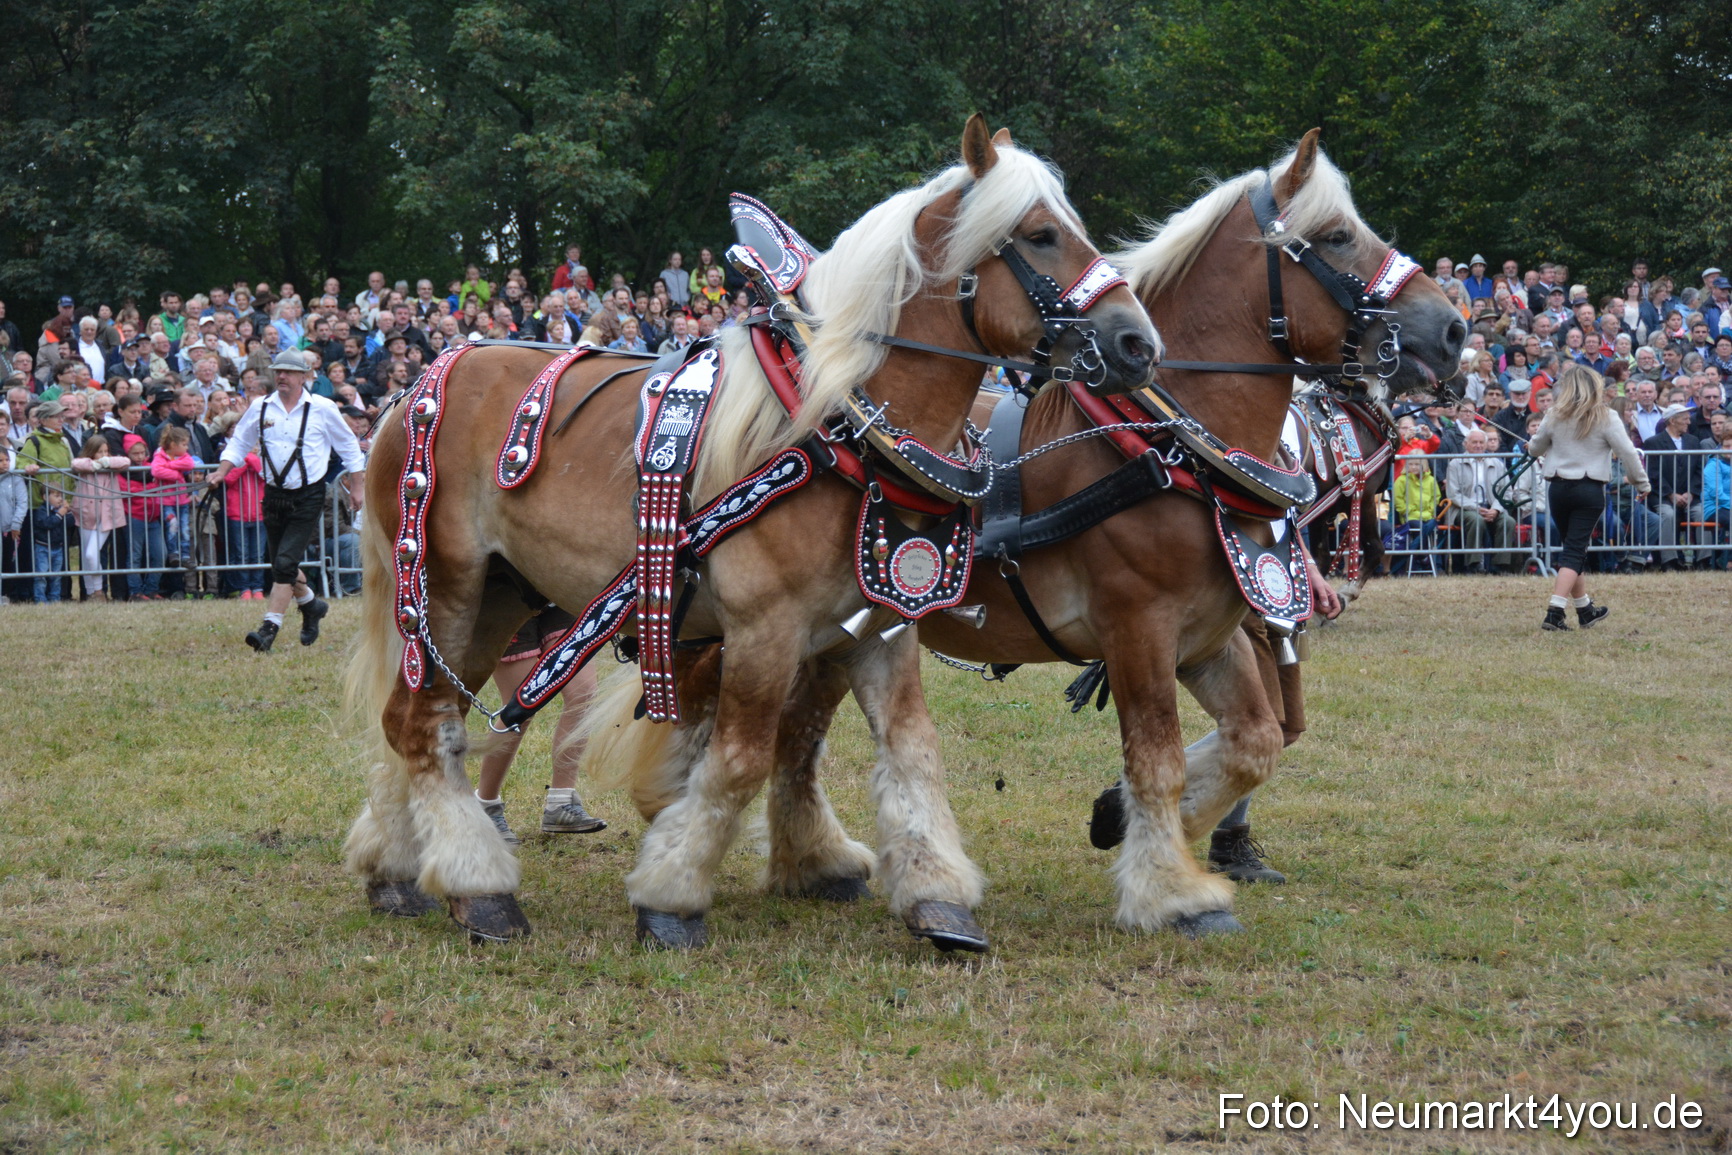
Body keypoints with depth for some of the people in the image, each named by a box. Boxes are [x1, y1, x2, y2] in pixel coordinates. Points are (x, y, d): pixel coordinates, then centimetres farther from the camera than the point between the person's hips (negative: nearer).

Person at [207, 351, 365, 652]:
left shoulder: (322, 409, -4)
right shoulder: (260, 408, 4)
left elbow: (349, 447, 7)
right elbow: (239, 443, 15)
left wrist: (357, 488, 8)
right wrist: (222, 470, -2)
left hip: (308, 499, -4)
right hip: (274, 496, 4)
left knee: (285, 563, -16)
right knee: (281, 565, 14)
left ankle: (269, 628, -18)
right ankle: (311, 605, 41)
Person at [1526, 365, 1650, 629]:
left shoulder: (1554, 416, 2)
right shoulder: (1606, 418, -6)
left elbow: (1535, 449, 16)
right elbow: (1627, 453, -6)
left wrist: (1536, 449, 40)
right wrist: (1642, 483, 7)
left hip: (1558, 488, 3)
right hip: (1590, 489, -3)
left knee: (1574, 548, 18)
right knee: (1574, 551, -3)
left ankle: (1585, 609, 28)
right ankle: (1554, 612, -16)